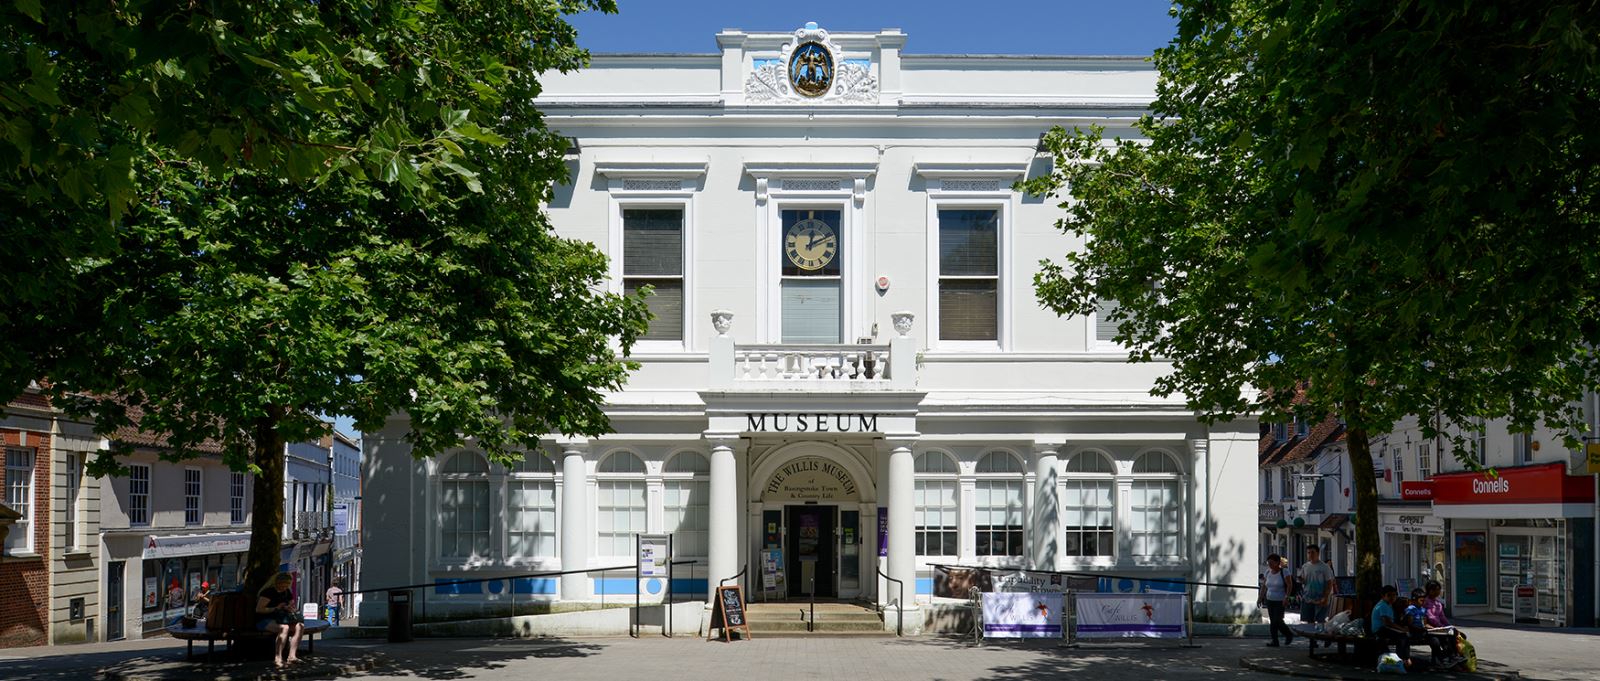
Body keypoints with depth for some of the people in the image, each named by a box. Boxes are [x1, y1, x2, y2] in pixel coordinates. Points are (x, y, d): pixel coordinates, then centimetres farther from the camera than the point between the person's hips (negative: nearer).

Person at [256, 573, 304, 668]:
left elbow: (291, 608, 23)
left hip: (279, 620, 8)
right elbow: (258, 609, -19)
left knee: (300, 626, -16)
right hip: (264, 620, -8)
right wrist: (276, 608, -19)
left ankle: (292, 656, -20)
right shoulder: (269, 591, -11)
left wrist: (290, 608, -1)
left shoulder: (286, 593, 13)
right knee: (284, 628, -37)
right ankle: (278, 658, -35)